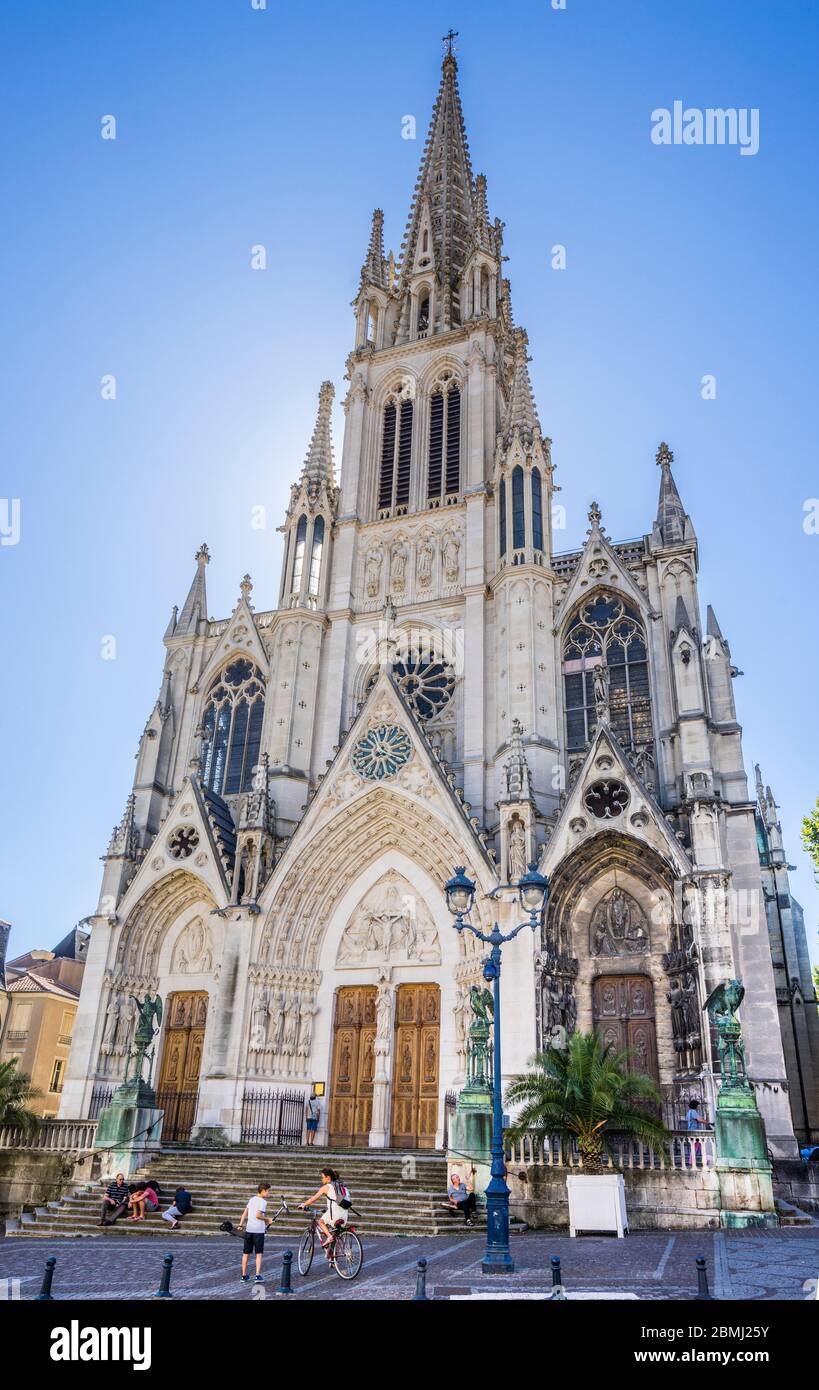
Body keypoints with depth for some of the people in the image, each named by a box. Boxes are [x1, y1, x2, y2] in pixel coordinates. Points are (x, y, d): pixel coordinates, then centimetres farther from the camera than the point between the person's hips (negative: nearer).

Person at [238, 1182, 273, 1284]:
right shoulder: (263, 1201, -11)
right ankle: (258, 1276, -4)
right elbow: (258, 1215, -21)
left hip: (249, 1229, 6)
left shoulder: (252, 1199, 11)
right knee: (259, 1254, 3)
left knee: (246, 1253, 13)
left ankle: (244, 1275, 18)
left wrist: (241, 1225, 14)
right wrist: (268, 1220, -9)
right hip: (259, 1230, -6)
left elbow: (244, 1213, 11)